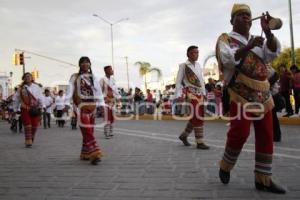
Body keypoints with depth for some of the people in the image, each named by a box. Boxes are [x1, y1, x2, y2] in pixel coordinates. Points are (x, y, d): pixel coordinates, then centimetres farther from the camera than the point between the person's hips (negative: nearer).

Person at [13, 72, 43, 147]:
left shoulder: (36, 87, 3)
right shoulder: (21, 88, 4)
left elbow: (40, 98, 3)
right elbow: (16, 99, 12)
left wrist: (40, 107, -3)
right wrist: (15, 109, 12)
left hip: (35, 109, 1)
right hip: (25, 109, -1)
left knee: (34, 126, 6)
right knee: (27, 126, -6)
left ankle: (31, 140, 25)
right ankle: (28, 142, -1)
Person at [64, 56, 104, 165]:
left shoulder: (93, 77, 14)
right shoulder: (75, 77, 3)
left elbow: (98, 91, 9)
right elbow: (70, 90, -7)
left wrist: (101, 104, -1)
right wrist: (67, 103, -20)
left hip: (92, 106, 5)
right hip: (81, 106, -5)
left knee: (89, 131, 9)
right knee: (87, 131, -12)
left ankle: (85, 154, 22)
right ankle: (94, 154, -17)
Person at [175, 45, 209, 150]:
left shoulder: (198, 65, 15)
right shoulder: (183, 65, -3)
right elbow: (178, 81, -5)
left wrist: (203, 93, 14)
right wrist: (178, 95, -14)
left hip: (199, 93, 7)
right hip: (191, 93, -7)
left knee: (197, 117, 9)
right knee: (197, 117, -11)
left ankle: (184, 135, 26)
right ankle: (200, 142, -5)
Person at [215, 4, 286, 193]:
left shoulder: (257, 40, 20)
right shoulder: (225, 39, 3)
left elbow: (274, 52, 2)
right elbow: (229, 59, -17)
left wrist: (268, 31, -11)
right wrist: (249, 46, -30)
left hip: (263, 95, 6)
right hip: (240, 95, -6)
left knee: (266, 137, 3)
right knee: (240, 133, -15)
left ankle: (263, 179, 12)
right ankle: (225, 167, 11)